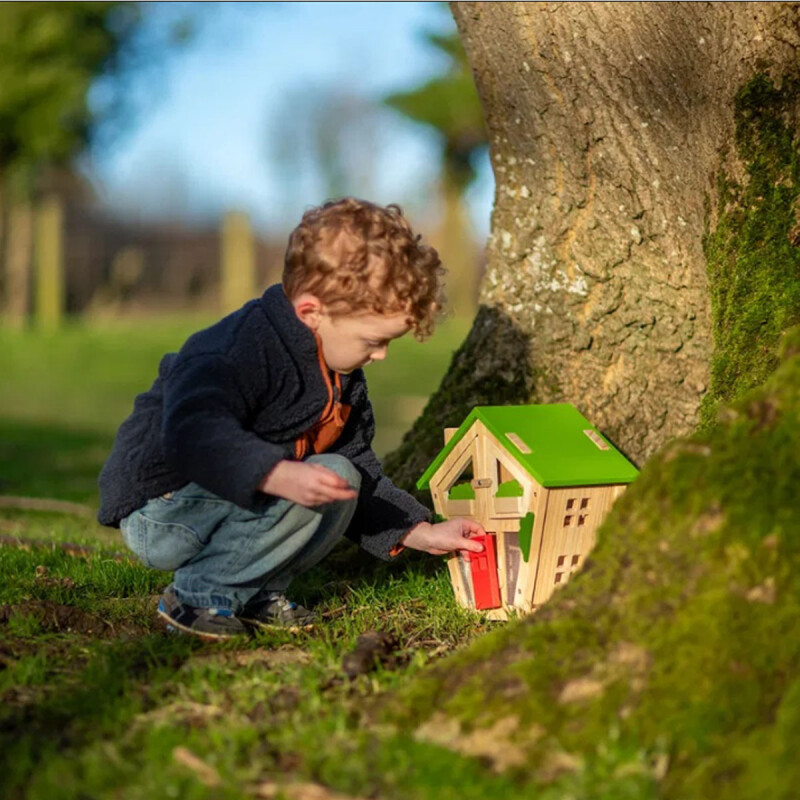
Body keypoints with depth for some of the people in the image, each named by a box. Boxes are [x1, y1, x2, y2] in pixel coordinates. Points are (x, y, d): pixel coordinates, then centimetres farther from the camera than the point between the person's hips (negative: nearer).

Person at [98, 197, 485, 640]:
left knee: (344, 480, -3)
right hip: (158, 514, -9)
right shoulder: (245, 348, -24)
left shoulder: (342, 379, 8)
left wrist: (421, 533, 6)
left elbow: (359, 473, 17)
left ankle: (254, 595, 0)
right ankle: (198, 594, -15)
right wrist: (280, 476, -52)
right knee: (310, 491, -27)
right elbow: (193, 432, -41)